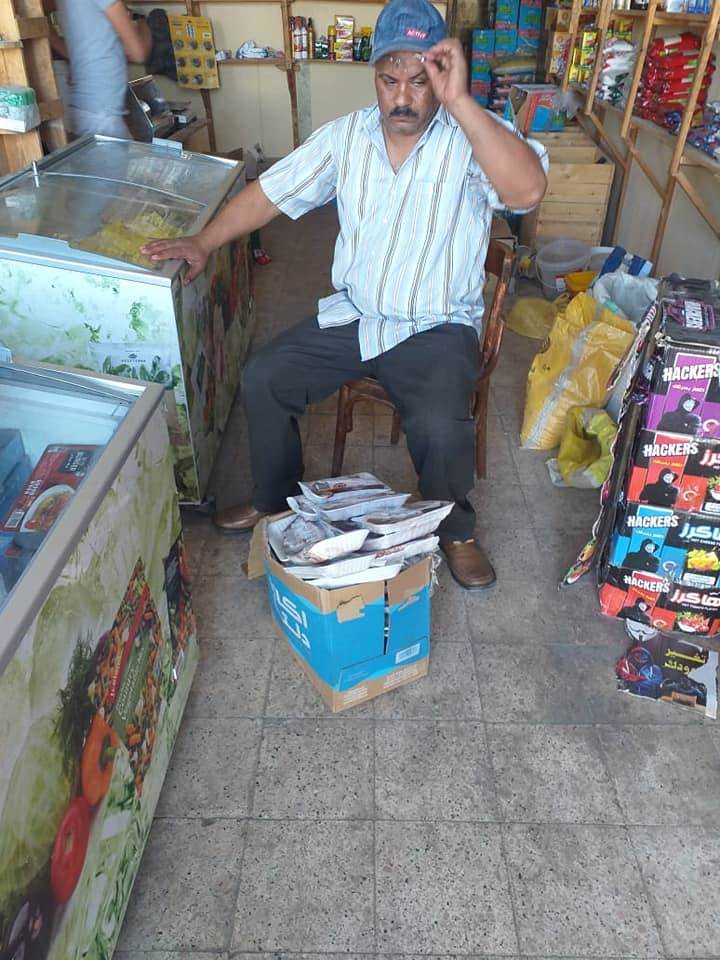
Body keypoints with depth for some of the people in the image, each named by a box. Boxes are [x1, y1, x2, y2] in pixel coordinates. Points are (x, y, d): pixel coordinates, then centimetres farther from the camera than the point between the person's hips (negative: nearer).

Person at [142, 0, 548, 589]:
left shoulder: (470, 138, -11)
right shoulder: (346, 136, 3)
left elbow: (527, 191, -32)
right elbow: (271, 192, 8)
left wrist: (460, 101, -33)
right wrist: (203, 243, -2)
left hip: (438, 327, -4)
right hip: (352, 315, 5)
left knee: (440, 425, -30)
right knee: (262, 378, -6)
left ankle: (456, 531, 3)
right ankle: (276, 502, 18)